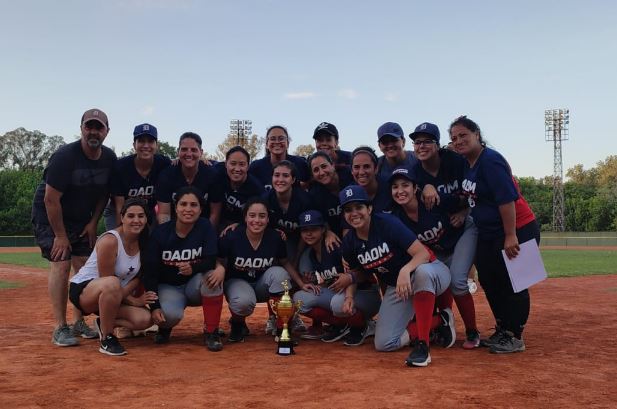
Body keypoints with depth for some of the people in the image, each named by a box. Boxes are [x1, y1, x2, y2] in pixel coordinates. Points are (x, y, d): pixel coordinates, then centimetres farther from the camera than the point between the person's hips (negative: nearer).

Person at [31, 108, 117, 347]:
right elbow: (51, 199, -24)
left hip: (82, 220, 6)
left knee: (84, 266, 1)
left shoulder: (109, 159, -7)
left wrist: (93, 223, -2)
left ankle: (79, 323, 11)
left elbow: (104, 193, 6)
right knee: (61, 264, -15)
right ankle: (60, 328, -11)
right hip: (50, 217, -5)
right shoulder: (65, 156, -24)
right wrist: (60, 236, -20)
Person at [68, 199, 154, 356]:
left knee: (145, 319, -17)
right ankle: (106, 339, -23)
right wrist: (133, 301, -19)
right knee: (112, 284, -41)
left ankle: (104, 324, 10)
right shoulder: (109, 241, -24)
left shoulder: (143, 242, -4)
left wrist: (124, 293, -19)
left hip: (115, 296, 7)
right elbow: (108, 281, -21)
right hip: (82, 290, -7)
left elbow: (137, 277, 0)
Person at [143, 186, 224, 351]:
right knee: (171, 314, -33)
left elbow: (211, 262, -19)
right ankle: (164, 326, 8)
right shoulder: (160, 232, -11)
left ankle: (211, 332, -17)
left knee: (213, 275, -32)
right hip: (168, 287, -1)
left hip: (196, 287, 1)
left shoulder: (205, 227, -11)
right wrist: (154, 307, -18)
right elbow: (150, 273, -10)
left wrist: (193, 268, -41)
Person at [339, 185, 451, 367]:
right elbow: (355, 272, 13)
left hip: (431, 273, -5)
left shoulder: (387, 223, -22)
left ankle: (423, 346, -34)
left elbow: (423, 253, -27)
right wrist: (349, 296, -6)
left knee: (422, 272, -44)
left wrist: (405, 271, -47)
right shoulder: (349, 242, -4)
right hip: (395, 287, 6)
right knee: (383, 343, -8)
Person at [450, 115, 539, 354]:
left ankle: (515, 337, 7)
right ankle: (501, 331, 26)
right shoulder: (465, 164, 7)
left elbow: (507, 199, -25)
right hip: (487, 233, 10)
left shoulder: (490, 160, -19)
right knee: (489, 281, 13)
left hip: (517, 230, -9)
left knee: (511, 283, -4)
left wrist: (511, 236, -26)